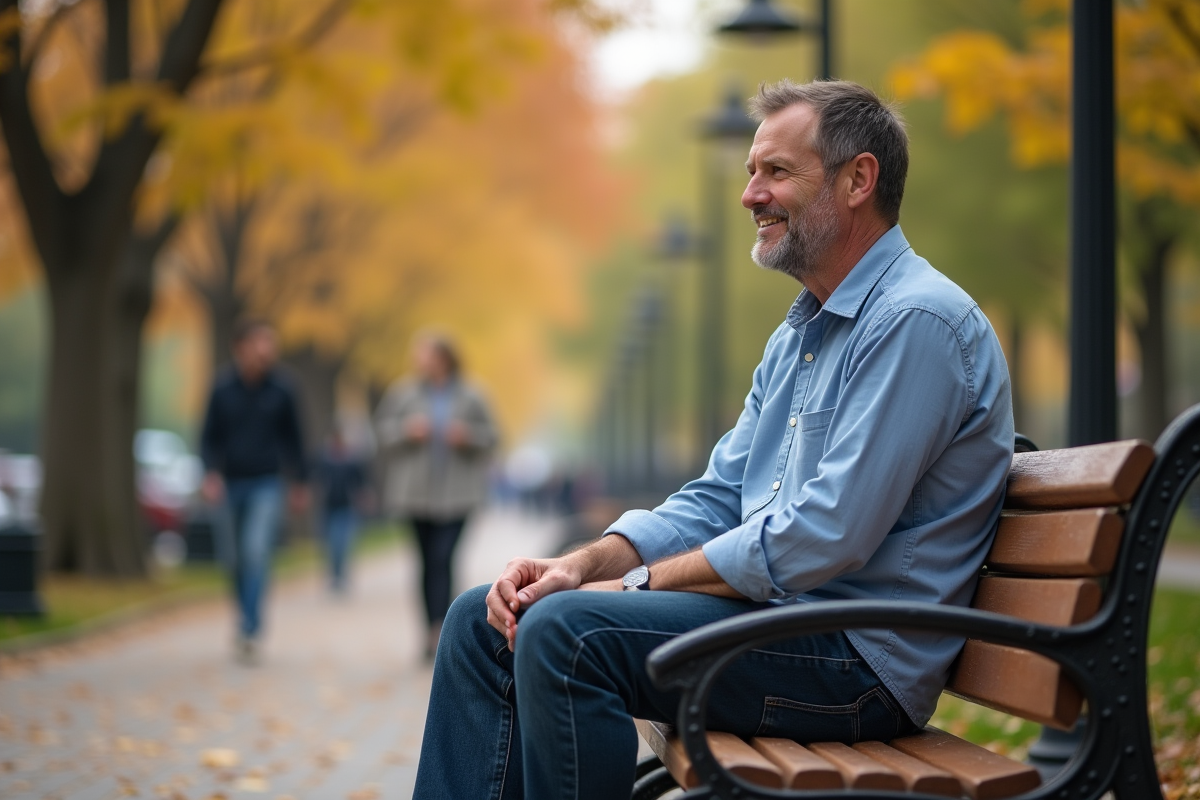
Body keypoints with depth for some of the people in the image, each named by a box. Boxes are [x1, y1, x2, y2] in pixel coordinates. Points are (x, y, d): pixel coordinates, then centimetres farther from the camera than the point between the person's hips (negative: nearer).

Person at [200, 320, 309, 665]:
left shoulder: (280, 390, -4)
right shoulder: (222, 388, -4)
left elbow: (292, 438, 7)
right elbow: (210, 436, 1)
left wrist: (300, 482, 13)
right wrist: (211, 473, -15)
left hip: (266, 485, -2)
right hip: (230, 484, 2)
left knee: (257, 552, -18)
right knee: (234, 559, 10)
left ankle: (249, 632, -17)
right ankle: (247, 615, 35)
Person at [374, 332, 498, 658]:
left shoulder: (469, 397, 2)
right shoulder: (405, 393, 5)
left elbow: (489, 436, 5)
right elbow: (384, 428, 4)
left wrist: (467, 436, -15)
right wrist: (408, 430, -14)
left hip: (455, 493, -2)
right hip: (417, 491, 2)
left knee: (443, 558, -15)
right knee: (429, 561, 8)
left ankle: (438, 627, -19)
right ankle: (435, 631, 17)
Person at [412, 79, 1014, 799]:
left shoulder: (918, 321, -15)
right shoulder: (800, 332, 18)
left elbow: (827, 536, -23)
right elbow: (719, 498, 16)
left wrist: (639, 584, -15)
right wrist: (583, 566, -2)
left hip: (858, 655, -10)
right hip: (772, 608, 10)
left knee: (567, 632, -26)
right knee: (483, 621, 2)